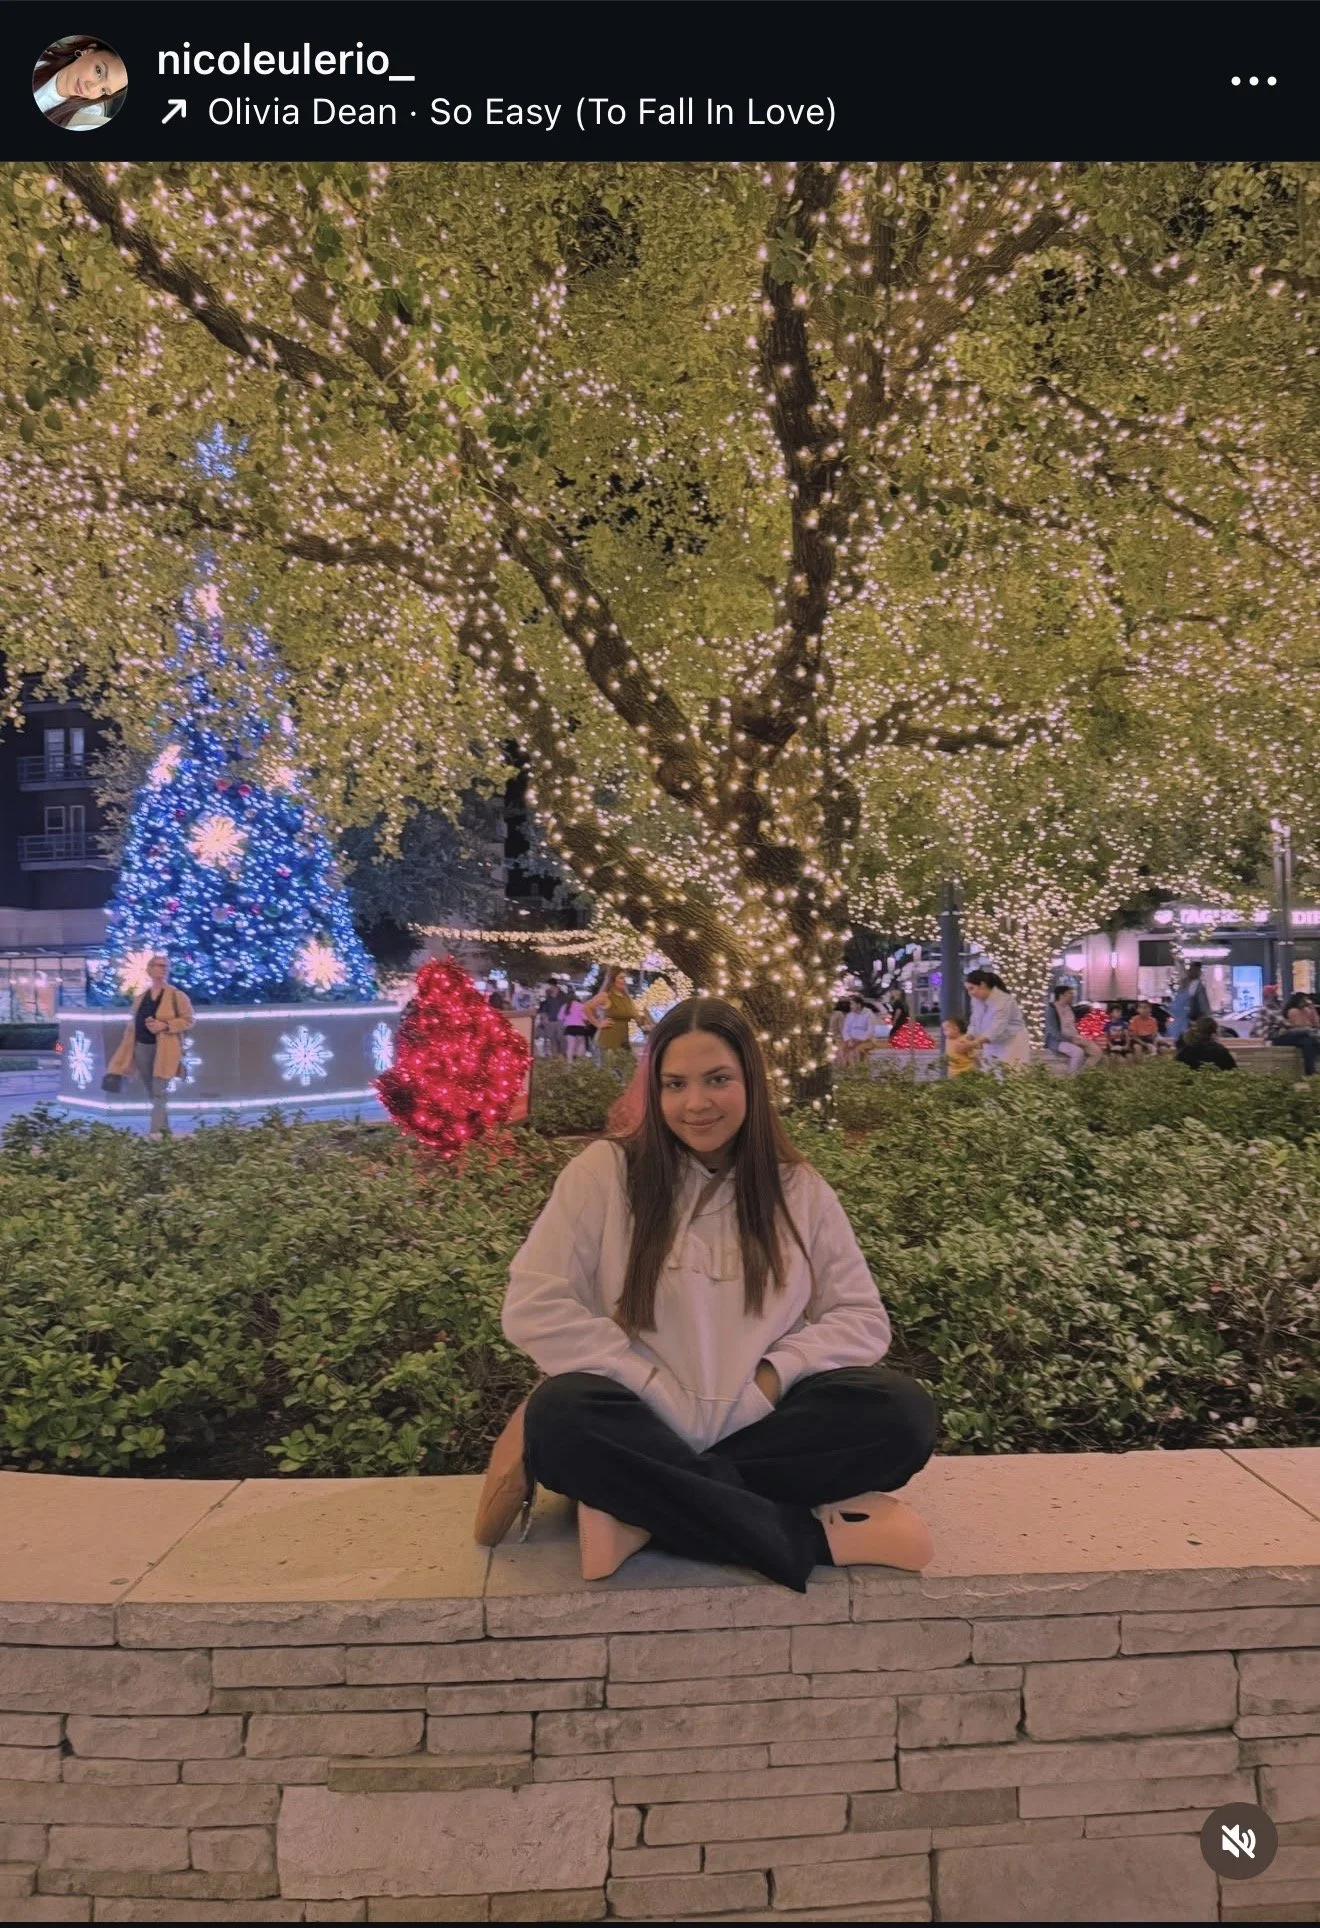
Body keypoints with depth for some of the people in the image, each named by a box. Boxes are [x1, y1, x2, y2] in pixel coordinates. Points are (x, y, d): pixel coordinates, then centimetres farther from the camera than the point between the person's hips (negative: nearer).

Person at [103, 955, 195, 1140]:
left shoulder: (176, 995, -1)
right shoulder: (140, 998, 13)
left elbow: (189, 1020, -4)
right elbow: (132, 1025, 15)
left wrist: (165, 1025, -18)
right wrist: (124, 1056, 11)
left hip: (164, 1050, -5)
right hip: (142, 1048, 5)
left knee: (158, 1092, -8)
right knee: (151, 1092, 10)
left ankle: (155, 1131, -7)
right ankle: (164, 1127, 21)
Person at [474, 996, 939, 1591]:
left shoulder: (800, 1189, 8)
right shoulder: (604, 1171, -1)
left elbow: (862, 1318, 8)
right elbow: (533, 1306, -9)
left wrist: (775, 1374, -12)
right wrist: (664, 1400, -13)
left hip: (763, 1429, 3)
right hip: (645, 1433, -2)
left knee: (903, 1414, -25)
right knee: (562, 1417, -36)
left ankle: (642, 1511, -25)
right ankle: (815, 1534, -28)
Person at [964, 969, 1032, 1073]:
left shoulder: (1003, 1000, -22)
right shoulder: (977, 999, 1)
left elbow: (996, 1029, -31)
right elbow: (975, 1024, 5)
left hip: (1013, 1044, -7)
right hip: (993, 1045, 7)